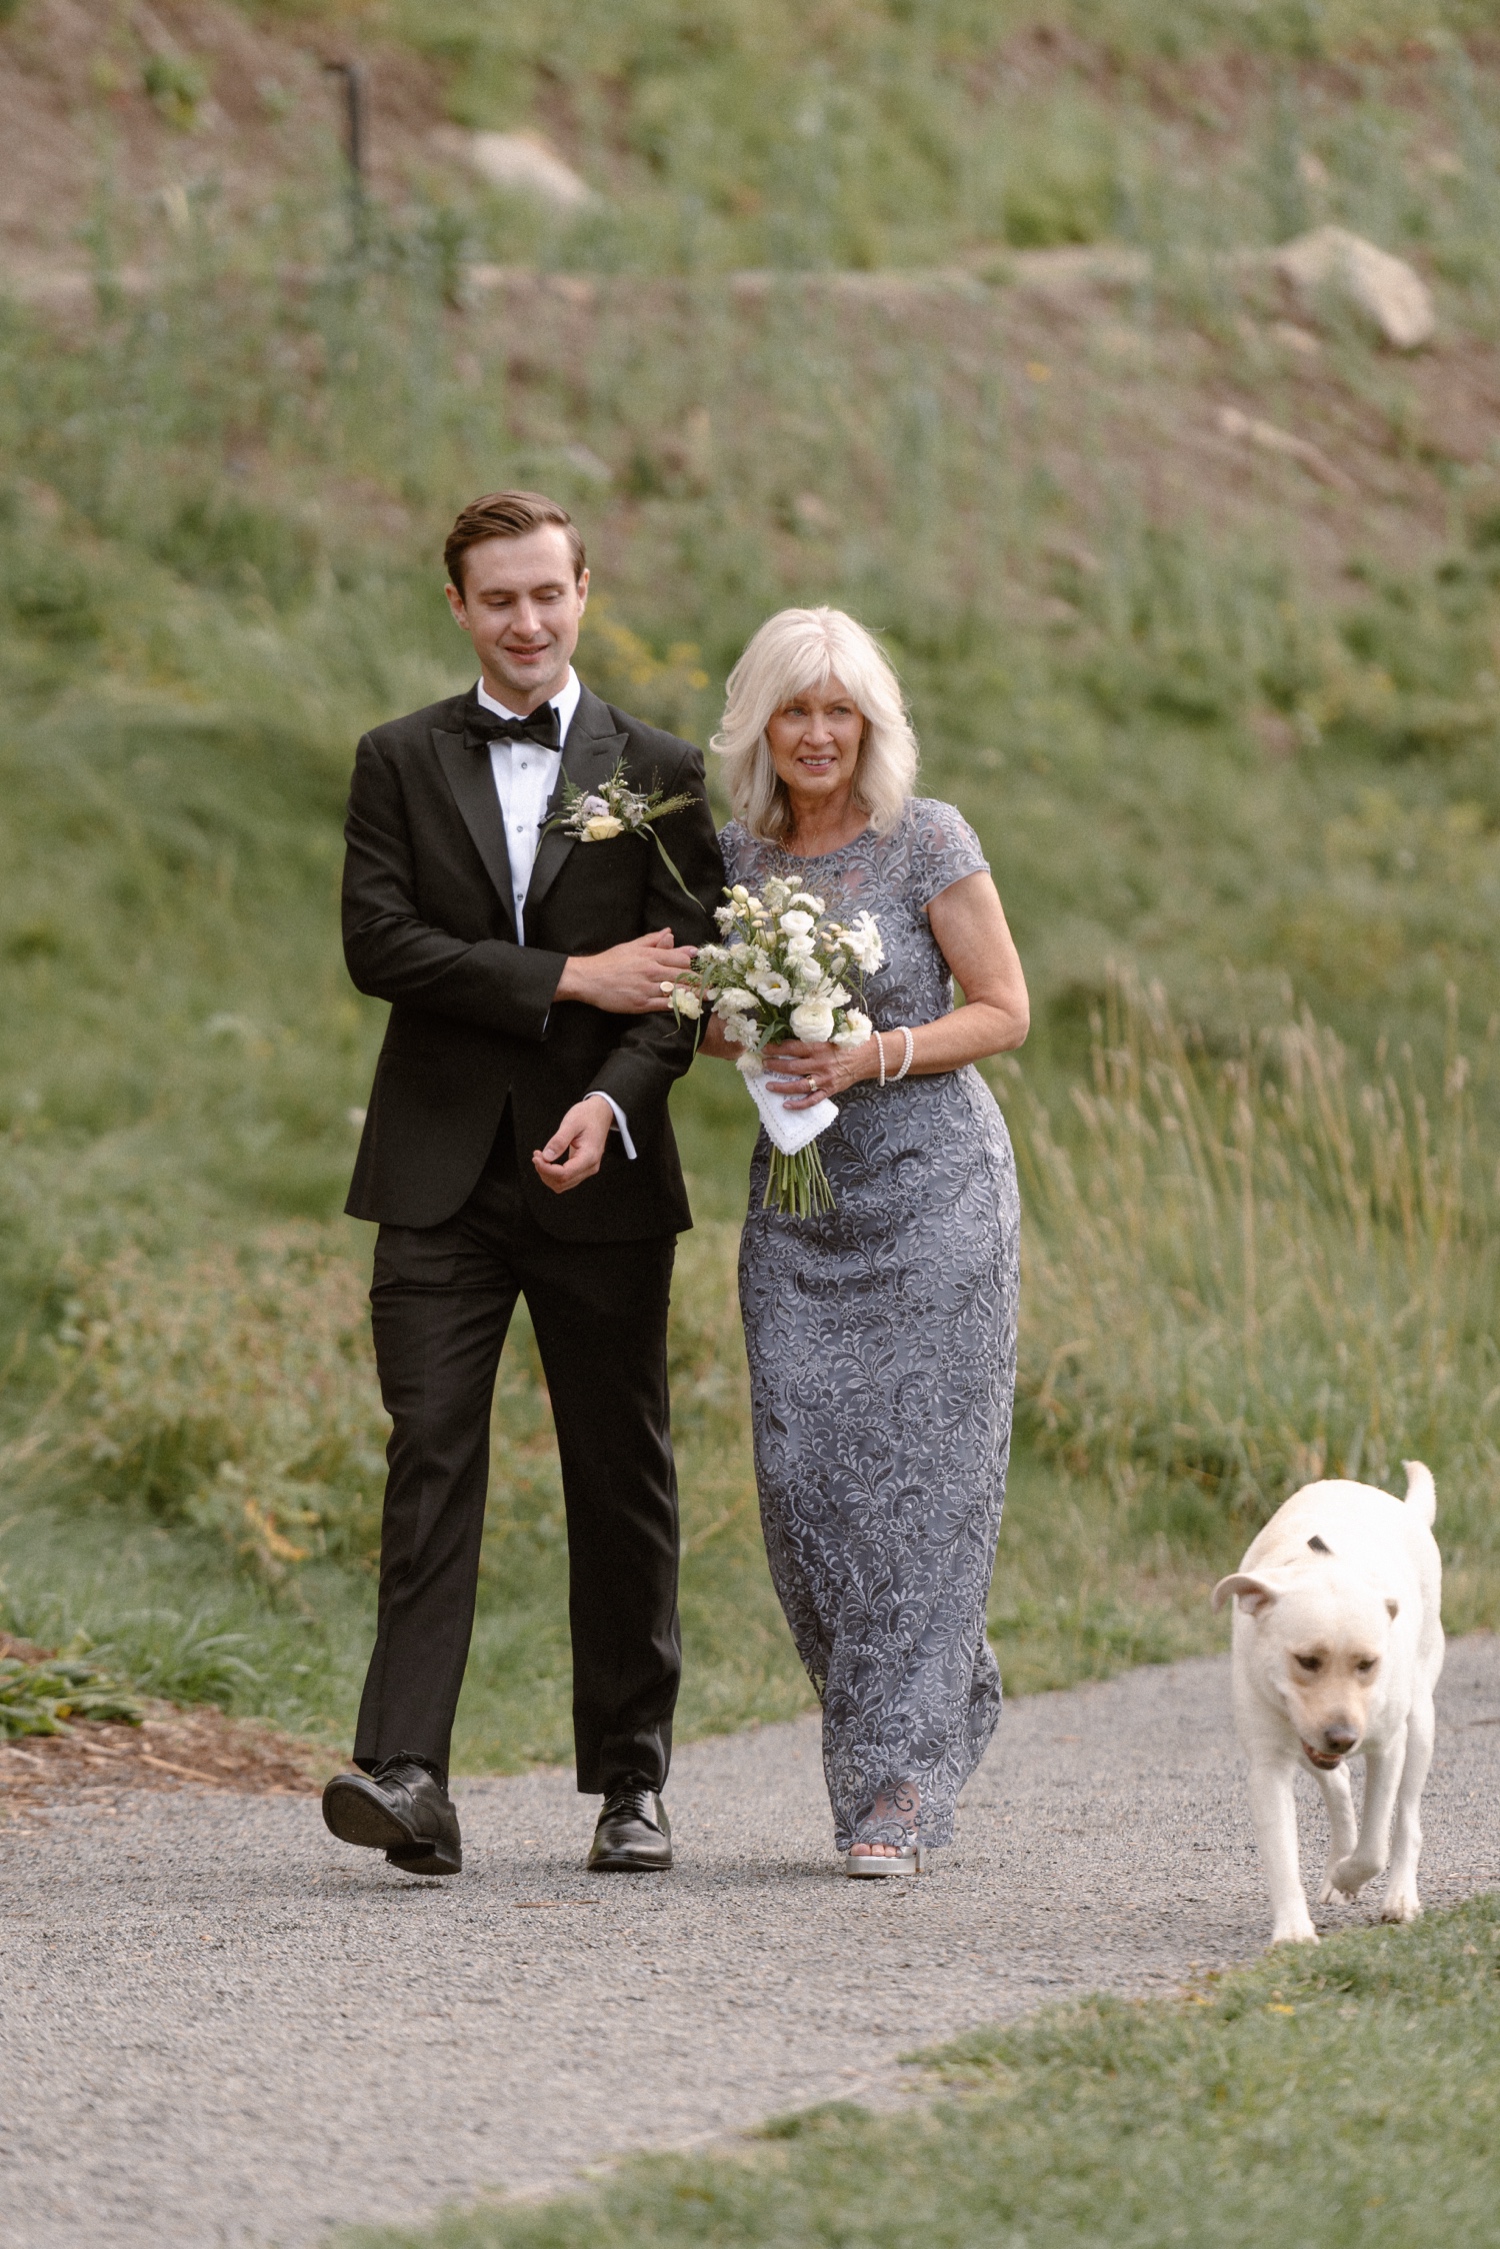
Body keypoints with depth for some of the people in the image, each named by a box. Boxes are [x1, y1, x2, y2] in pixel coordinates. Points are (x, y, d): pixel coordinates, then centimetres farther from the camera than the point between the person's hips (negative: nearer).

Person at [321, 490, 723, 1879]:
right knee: (431, 1461, -10)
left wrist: (613, 1101, -18)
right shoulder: (401, 764, 8)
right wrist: (567, 979, -13)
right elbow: (378, 942, -5)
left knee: (622, 1479, 5)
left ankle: (631, 1781, 16)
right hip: (442, 1177, 0)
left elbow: (681, 978, -1)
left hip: (602, 1177, 0)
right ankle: (407, 1778, -17)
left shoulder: (660, 774, 7)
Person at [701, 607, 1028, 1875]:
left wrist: (872, 1058, -18)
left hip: (932, 1184, -4)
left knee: (915, 1481, -7)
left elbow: (1004, 1012, -5)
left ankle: (897, 1787, -4)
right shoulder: (734, 855, 7)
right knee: (807, 1473, -2)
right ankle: (950, 1700, 22)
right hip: (798, 1191, 4)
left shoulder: (929, 842, -6)